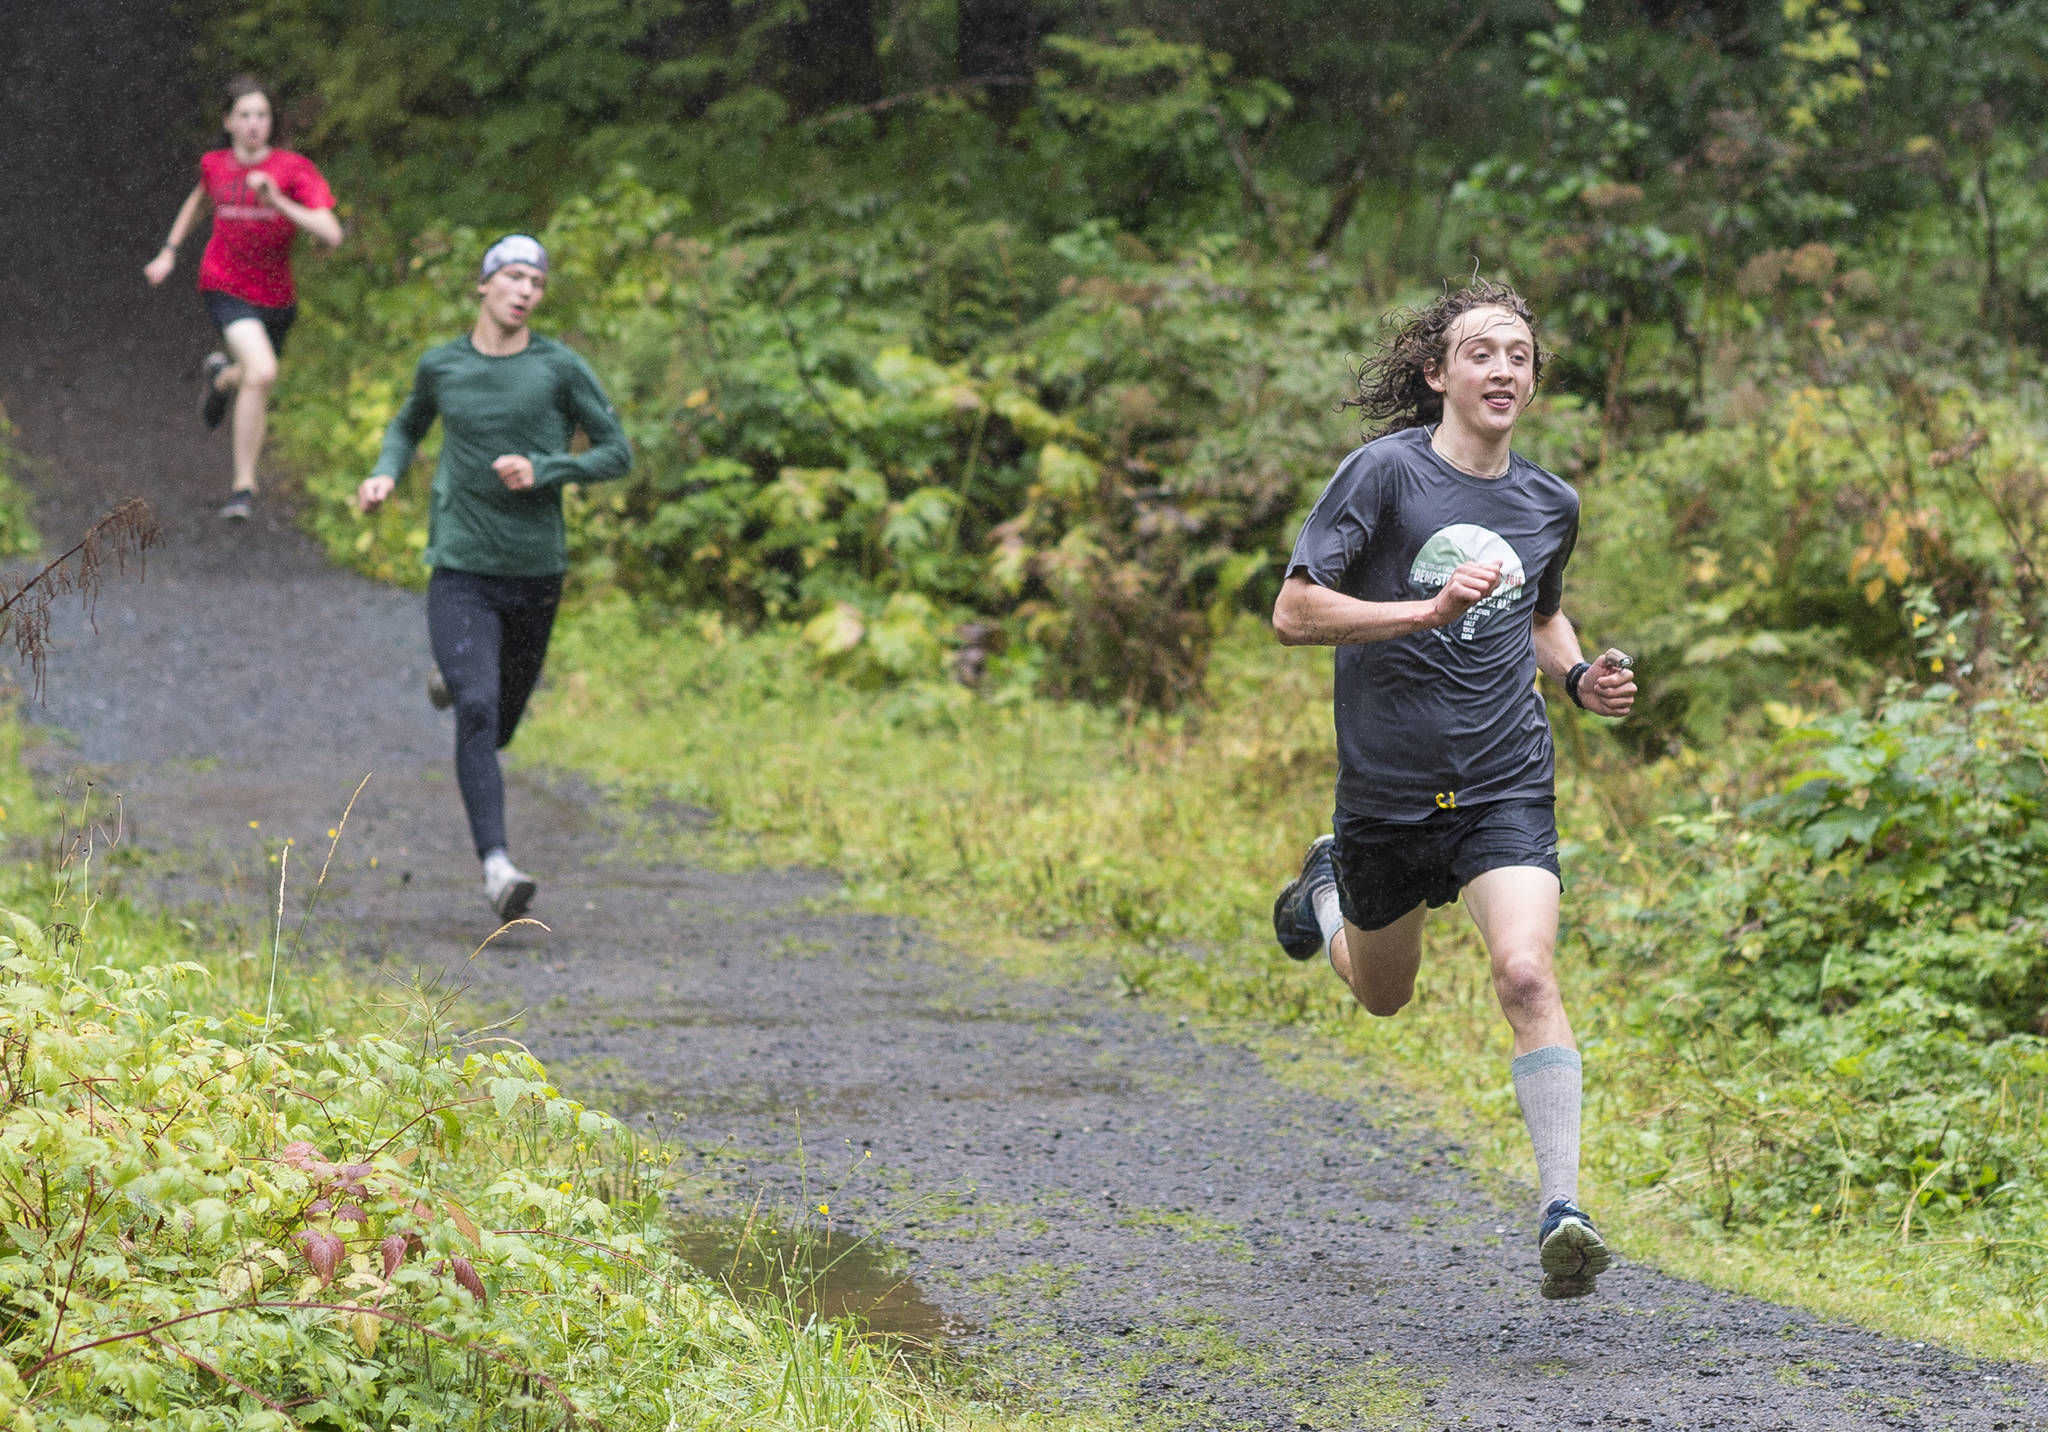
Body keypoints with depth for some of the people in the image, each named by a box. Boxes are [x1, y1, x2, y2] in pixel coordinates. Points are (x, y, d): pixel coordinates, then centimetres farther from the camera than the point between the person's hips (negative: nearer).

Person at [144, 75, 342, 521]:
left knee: (253, 378, 19)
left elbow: (331, 234, -23)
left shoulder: (293, 169, -13)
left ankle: (223, 377, 58)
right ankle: (244, 486, -14)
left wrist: (278, 202, -33)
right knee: (262, 371, -26)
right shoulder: (215, 165, -3)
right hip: (224, 286, -2)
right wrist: (169, 252, 19)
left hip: (276, 296, 2)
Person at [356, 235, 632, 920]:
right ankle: (496, 865, -26)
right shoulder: (441, 365, 3)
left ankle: (456, 674, 51)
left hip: (536, 574, 1)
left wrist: (543, 471, -16)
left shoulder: (562, 369, -4)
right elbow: (409, 425, 24)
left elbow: (616, 453, 0)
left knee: (497, 725, 15)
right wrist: (384, 474, 4)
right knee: (476, 711, -21)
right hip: (460, 574, -1)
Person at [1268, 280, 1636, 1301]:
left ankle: (1562, 1208, -20)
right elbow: (1294, 612, -15)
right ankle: (1329, 887, 55)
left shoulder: (1549, 504, 5)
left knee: (1526, 975, -21)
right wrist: (1429, 611, -25)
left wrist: (1581, 678, 5)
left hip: (1505, 785, 1)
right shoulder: (1386, 472, -11)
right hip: (1387, 786, -1)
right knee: (1382, 994, 20)